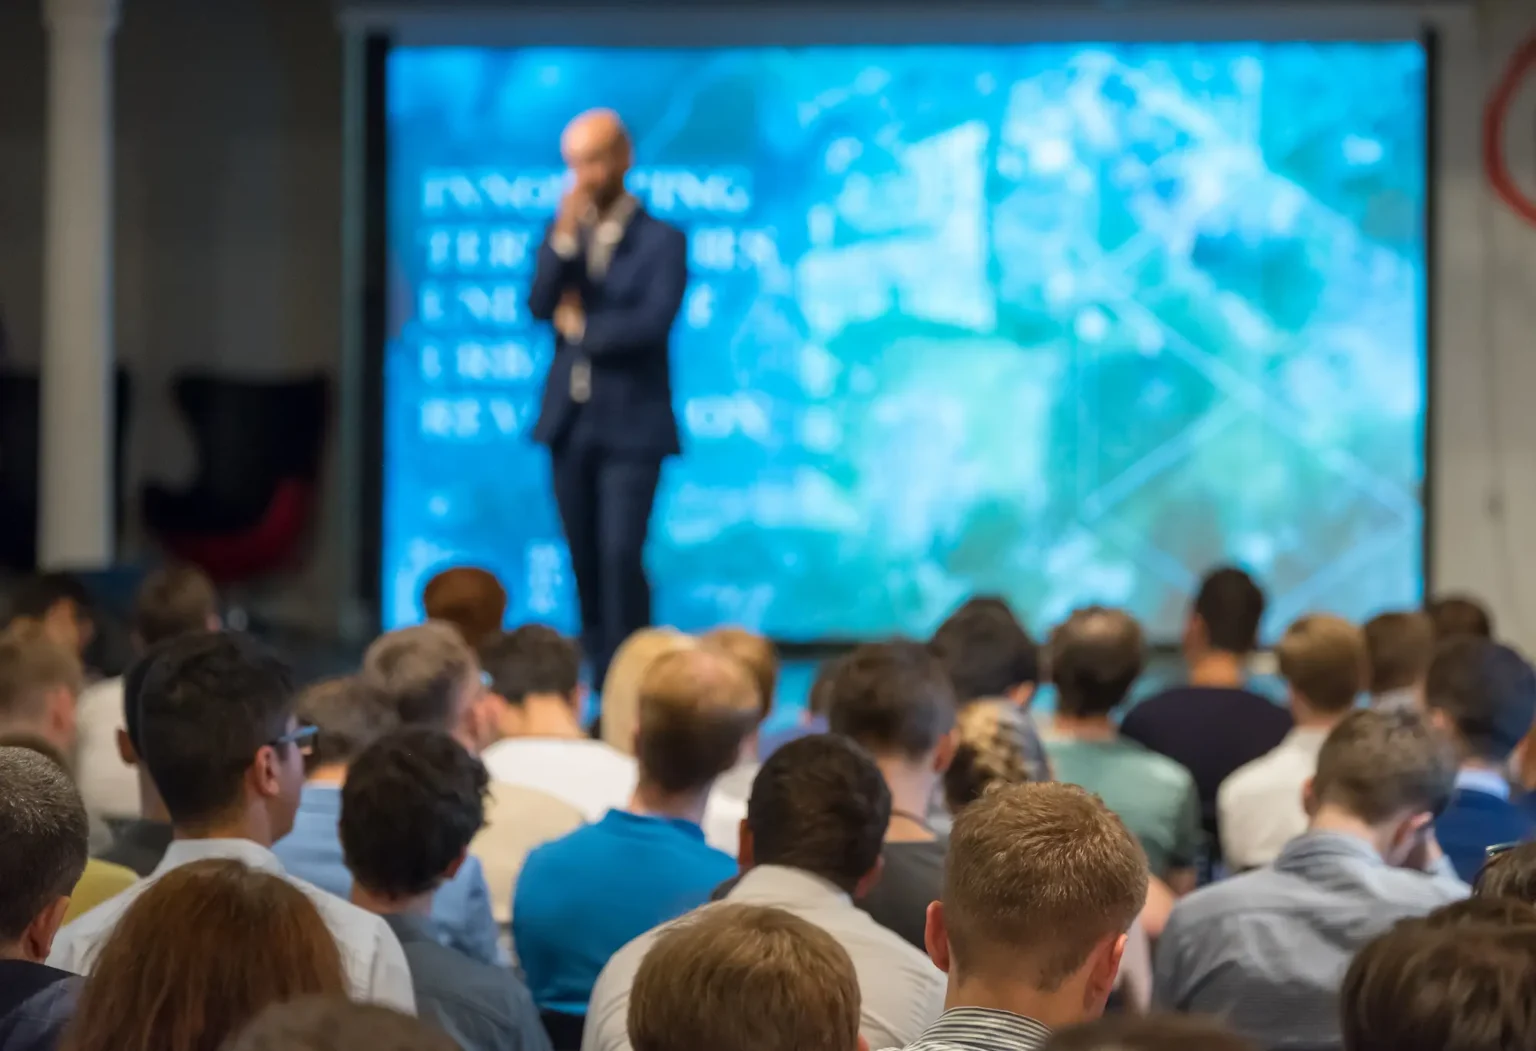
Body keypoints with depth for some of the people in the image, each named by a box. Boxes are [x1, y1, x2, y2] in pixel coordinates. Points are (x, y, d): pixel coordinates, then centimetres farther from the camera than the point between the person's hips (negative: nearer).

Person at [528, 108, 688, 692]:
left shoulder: (661, 241, -2)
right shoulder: (562, 234, 12)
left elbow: (654, 321, -16)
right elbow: (540, 306, -2)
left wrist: (581, 326, -6)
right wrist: (565, 236, -12)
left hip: (631, 425, -5)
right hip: (570, 422, 5)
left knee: (620, 557, -13)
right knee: (585, 562, 7)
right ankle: (598, 682, 12)